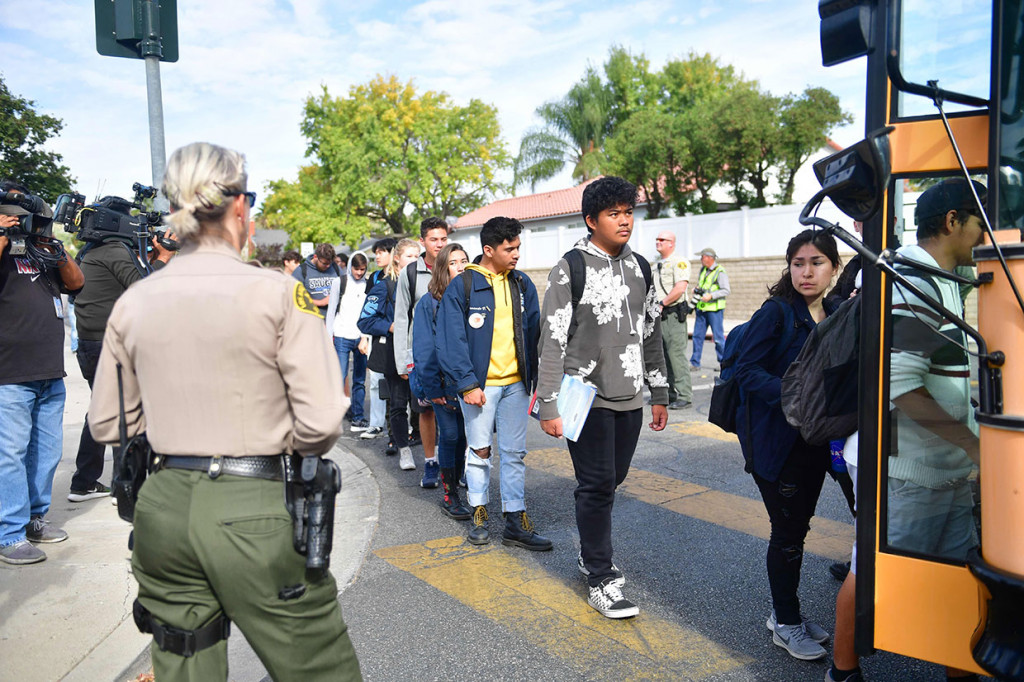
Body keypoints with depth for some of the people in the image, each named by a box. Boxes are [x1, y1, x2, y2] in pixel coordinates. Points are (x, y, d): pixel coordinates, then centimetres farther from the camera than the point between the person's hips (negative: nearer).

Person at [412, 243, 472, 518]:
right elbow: (424, 349, -4)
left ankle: (456, 487, 24)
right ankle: (449, 496, 12)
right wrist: (432, 387, -10)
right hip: (445, 381, -3)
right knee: (450, 435, -1)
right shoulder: (429, 303, -2)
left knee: (464, 435, 7)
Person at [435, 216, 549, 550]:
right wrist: (467, 384, -14)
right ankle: (479, 514, 25)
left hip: (516, 383, 4)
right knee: (479, 450, 8)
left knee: (514, 453, 8)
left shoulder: (522, 284, 7)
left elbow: (534, 331, 8)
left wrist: (538, 376, 3)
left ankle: (515, 522, 16)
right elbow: (452, 341, -10)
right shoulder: (461, 287, -7)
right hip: (480, 384, -4)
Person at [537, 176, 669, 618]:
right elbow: (552, 340, -9)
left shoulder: (638, 267, 10)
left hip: (630, 396, 6)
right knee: (597, 485, -2)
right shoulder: (571, 269, -8)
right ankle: (600, 579, 10)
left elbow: (651, 332, 16)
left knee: (613, 479, 13)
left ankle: (591, 551, 34)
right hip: (588, 395, -5)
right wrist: (549, 405, -12)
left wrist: (659, 393, 15)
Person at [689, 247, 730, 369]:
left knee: (718, 337, -3)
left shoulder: (720, 272, -9)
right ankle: (695, 363, 12)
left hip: (714, 309, -7)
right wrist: (696, 289, 6)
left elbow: (726, 290, -13)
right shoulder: (703, 270, 14)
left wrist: (711, 295, -22)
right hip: (701, 308, 7)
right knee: (697, 336, 6)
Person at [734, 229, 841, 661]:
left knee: (798, 527, 15)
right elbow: (746, 370, -18)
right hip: (776, 439, -6)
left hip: (815, 440, 6)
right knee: (787, 532, 2)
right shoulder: (777, 312, -12)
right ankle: (786, 624, 19)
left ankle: (785, 613, 32)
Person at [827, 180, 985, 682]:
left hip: (946, 469, 9)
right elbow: (900, 386, -24)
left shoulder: (945, 282, 14)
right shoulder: (908, 281, -18)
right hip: (903, 470, -9)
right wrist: (972, 443, -21)